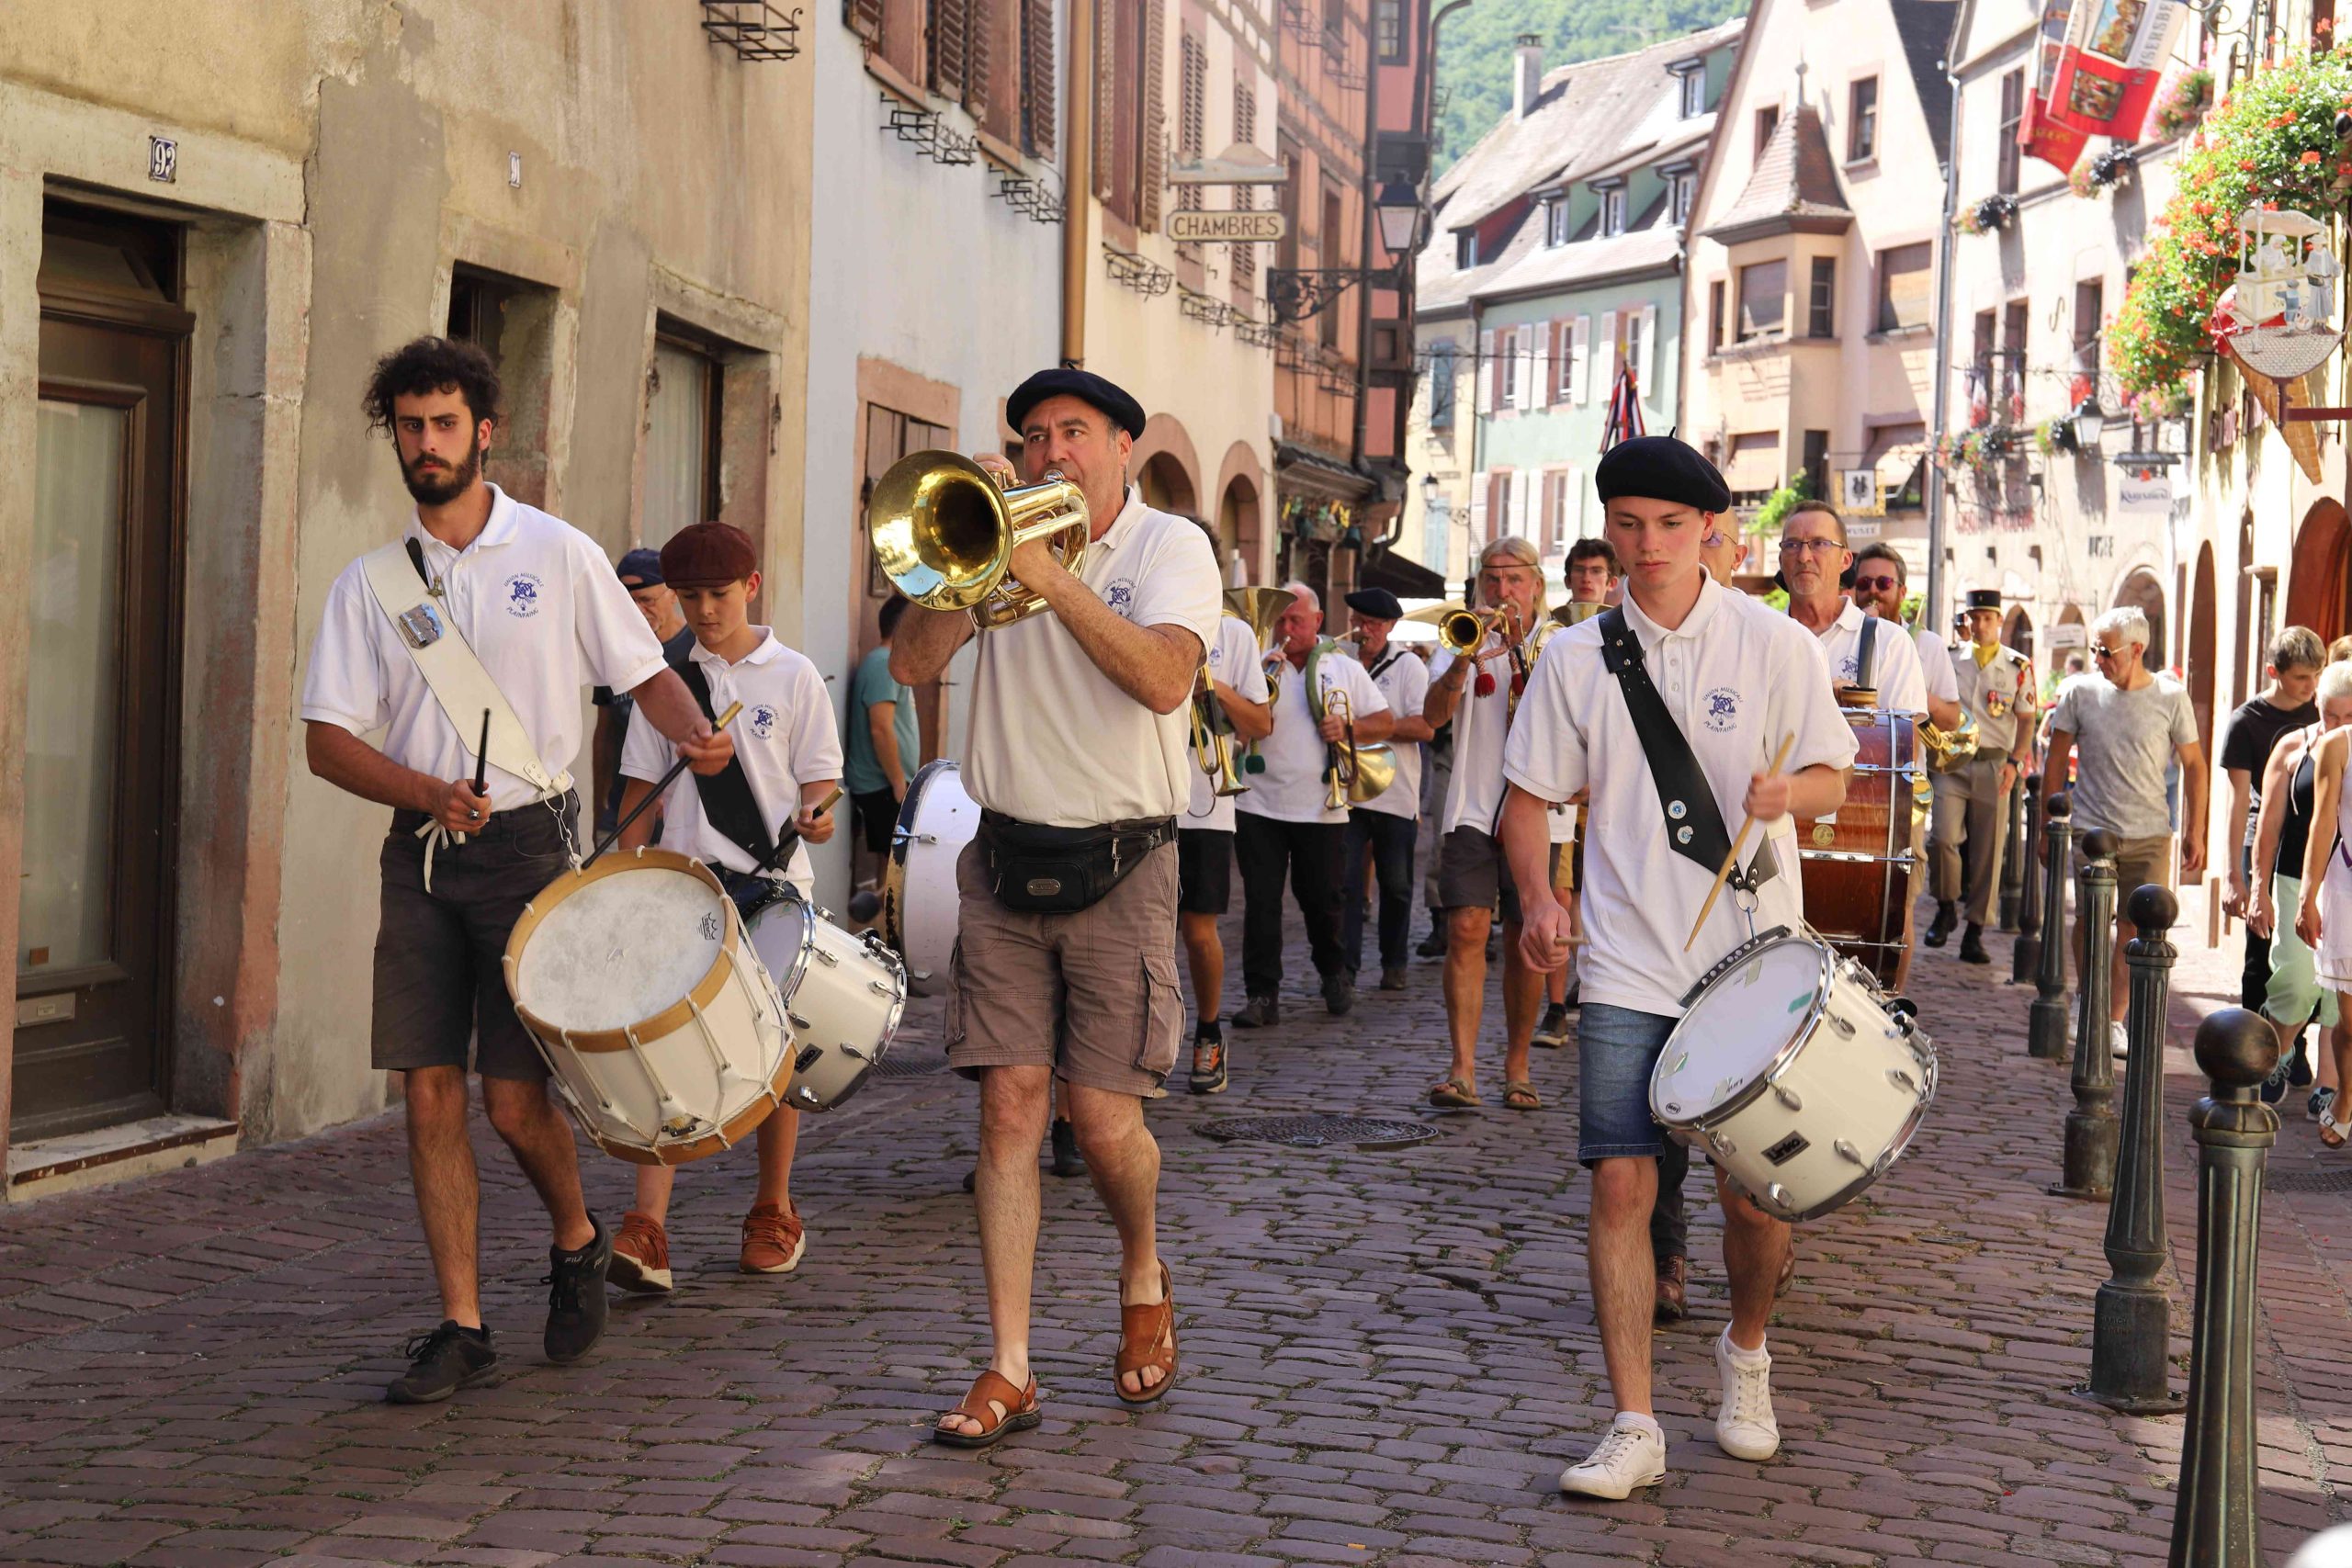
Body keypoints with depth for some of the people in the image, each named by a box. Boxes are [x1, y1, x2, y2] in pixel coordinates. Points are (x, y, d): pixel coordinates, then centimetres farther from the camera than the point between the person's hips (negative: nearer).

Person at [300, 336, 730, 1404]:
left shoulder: (559, 556, 3)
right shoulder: (370, 584, 8)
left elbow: (645, 671, 8)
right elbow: (328, 740, 4)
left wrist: (696, 735, -14)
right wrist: (428, 794, -14)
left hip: (528, 845, -3)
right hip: (419, 853, 3)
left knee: (514, 1096, -5)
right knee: (428, 1090, 0)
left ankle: (577, 1238, 25)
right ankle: (461, 1325, 9)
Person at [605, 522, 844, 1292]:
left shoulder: (793, 676, 1)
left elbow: (821, 777, 1)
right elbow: (645, 788, 11)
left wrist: (814, 815, -21)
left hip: (773, 888, -1)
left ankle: (773, 1214, 25)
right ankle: (647, 1230, -16)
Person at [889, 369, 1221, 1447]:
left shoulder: (1170, 548, 0)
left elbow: (1165, 680, -19)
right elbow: (910, 663, -2)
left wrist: (1050, 578, -21)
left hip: (1118, 867, -3)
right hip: (1006, 862, 3)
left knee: (1105, 1120, -3)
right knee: (1009, 1104, -2)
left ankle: (1143, 1279, 29)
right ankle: (1009, 1372, 1)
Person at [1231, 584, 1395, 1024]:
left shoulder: (1346, 670, 8)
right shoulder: (1260, 666, 5)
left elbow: (1385, 722, 8)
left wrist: (1348, 730, -11)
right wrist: (1264, 680, -17)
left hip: (1321, 809, 0)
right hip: (1260, 804, 0)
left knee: (1324, 901, 8)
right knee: (1261, 902, -4)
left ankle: (1335, 975, 33)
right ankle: (1262, 995, -2)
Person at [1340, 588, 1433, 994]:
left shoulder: (1408, 666, 1)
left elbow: (1425, 728, -10)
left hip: (1395, 794, -1)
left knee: (1396, 885, 7)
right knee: (1344, 880, -8)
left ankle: (1394, 964, 20)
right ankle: (1345, 965, -5)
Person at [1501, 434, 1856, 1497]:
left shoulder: (1775, 645, 0)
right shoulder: (1576, 658, 4)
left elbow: (1832, 780, 5)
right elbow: (1530, 795, 9)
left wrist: (1786, 791, -19)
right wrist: (1539, 898, -9)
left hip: (1754, 957, -1)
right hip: (1628, 962, 1)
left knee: (1753, 1190, 3)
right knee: (1621, 1182, -7)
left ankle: (1744, 1350, 34)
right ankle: (1633, 1428, 0)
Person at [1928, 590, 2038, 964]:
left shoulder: (2018, 667, 5)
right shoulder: (1950, 661, 8)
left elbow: (2026, 720, 6)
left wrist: (2014, 762, -7)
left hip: (1994, 766, 0)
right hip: (1951, 763, 0)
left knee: (1988, 850, 1)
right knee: (1942, 837, -16)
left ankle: (1974, 932, 9)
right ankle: (1946, 908, 8)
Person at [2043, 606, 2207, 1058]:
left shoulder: (2171, 698, 0)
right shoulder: (2079, 692, 1)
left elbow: (2194, 766, 8)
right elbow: (2056, 762, 9)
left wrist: (2195, 833, 5)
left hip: (2149, 835, 0)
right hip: (2089, 830, 0)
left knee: (2134, 930, 0)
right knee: (2089, 922, -3)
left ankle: (2113, 1020, 10)